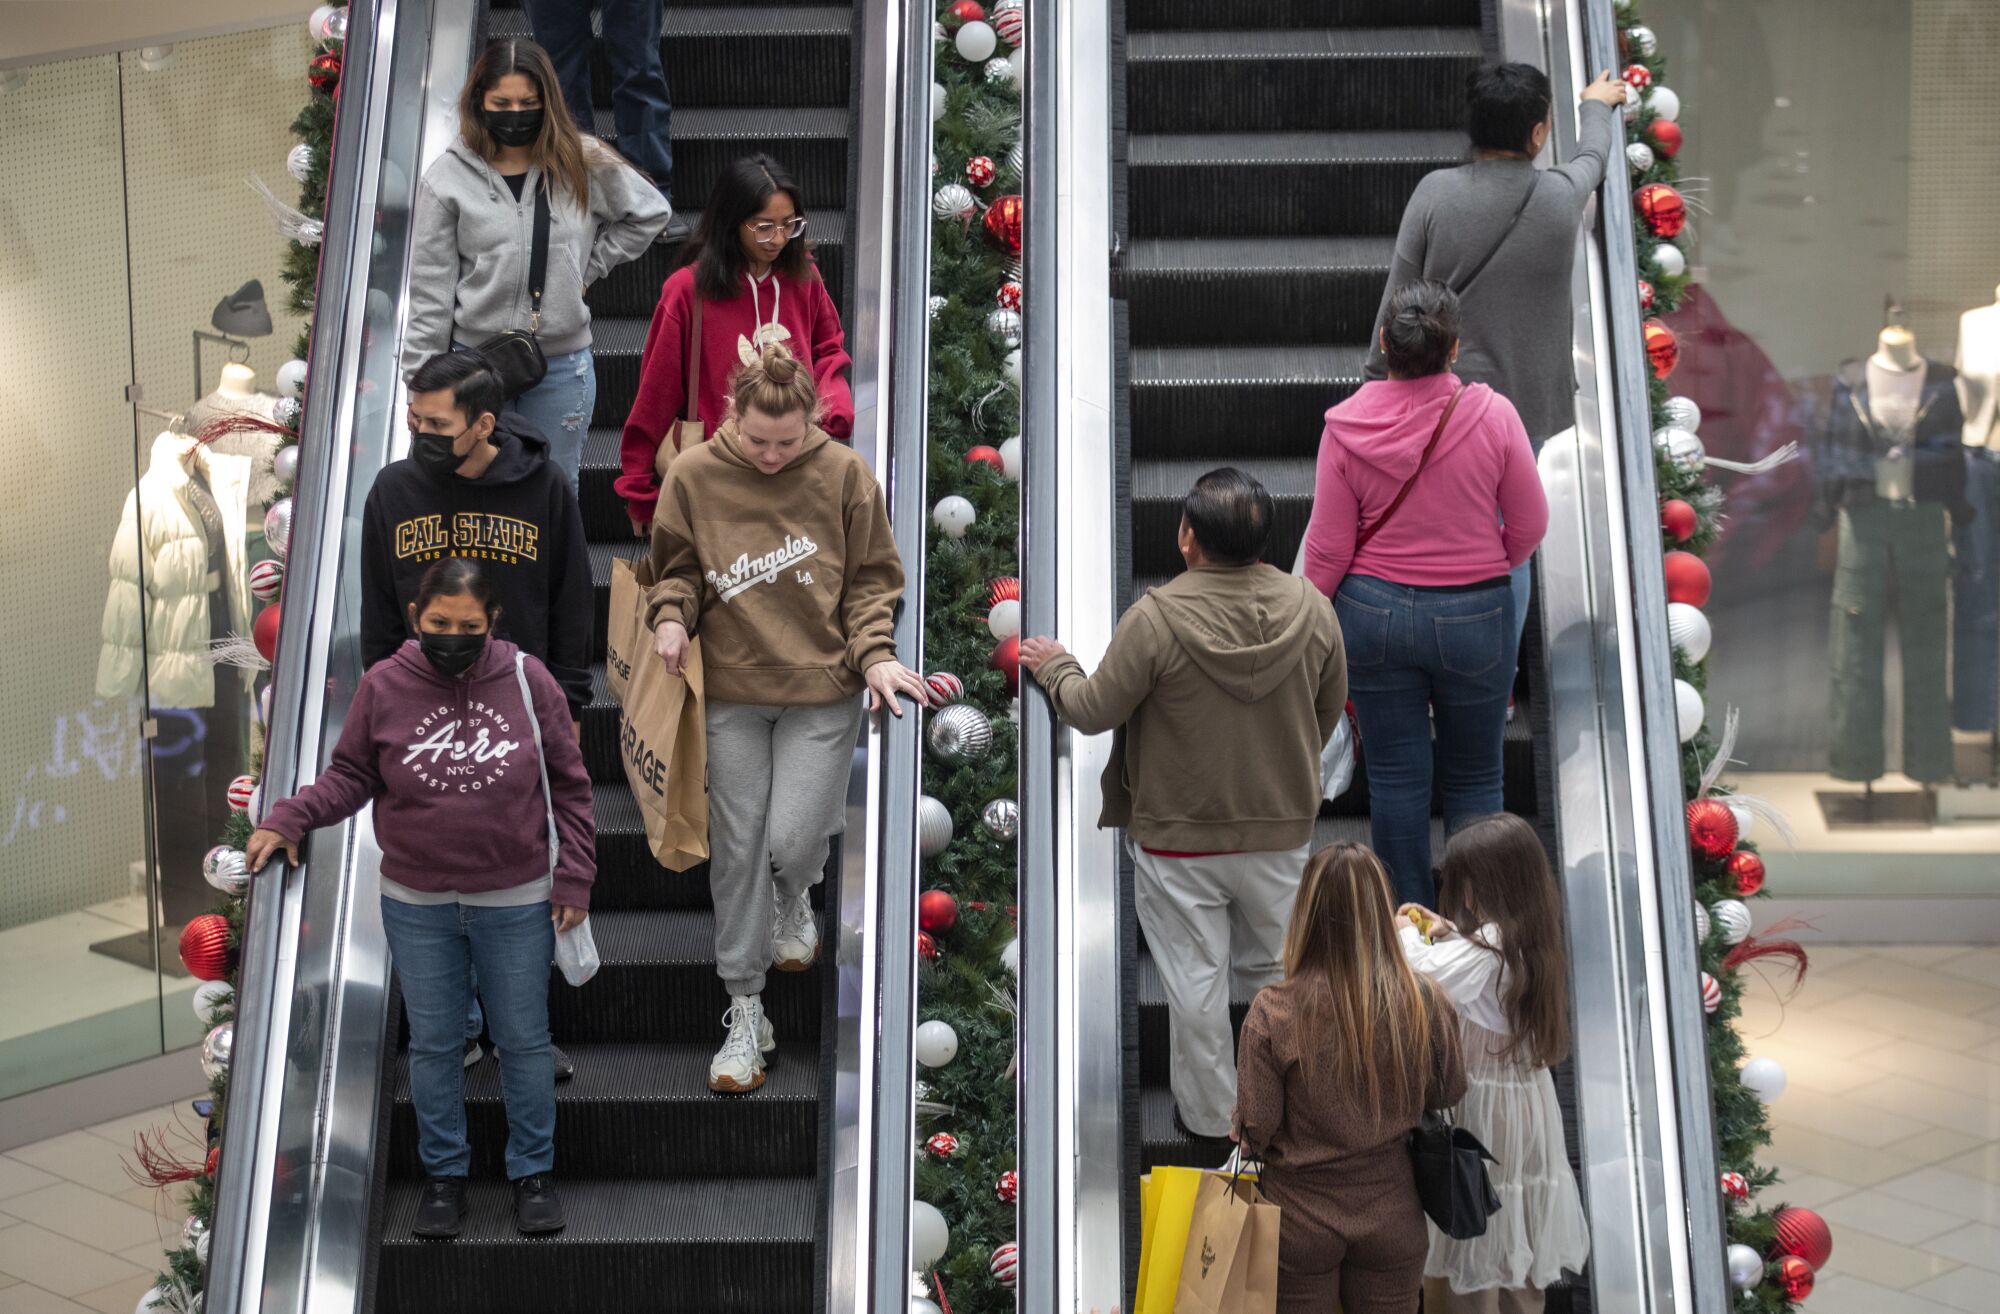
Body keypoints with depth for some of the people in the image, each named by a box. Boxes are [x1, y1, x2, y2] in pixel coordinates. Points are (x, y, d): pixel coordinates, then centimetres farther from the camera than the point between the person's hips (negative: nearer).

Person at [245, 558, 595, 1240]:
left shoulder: (526, 680, -6)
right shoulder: (384, 686, -6)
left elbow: (568, 784, 0)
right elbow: (351, 775, 4)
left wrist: (573, 877, -3)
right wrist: (288, 819, -10)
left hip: (517, 904, -1)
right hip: (417, 907, 1)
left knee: (524, 1040, 10)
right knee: (432, 1043, 13)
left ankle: (533, 1171, 27)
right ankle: (444, 1172, 29)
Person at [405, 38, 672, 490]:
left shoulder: (583, 164, -3)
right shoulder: (448, 178, -5)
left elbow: (650, 213, 12)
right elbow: (431, 290, -2)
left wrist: (588, 266, 3)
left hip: (562, 365, 1)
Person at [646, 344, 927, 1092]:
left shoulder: (844, 474, -6)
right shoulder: (693, 477, -4)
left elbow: (872, 577, 2)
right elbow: (677, 569, 7)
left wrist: (875, 654, -12)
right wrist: (672, 615, -13)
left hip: (822, 691, -1)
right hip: (733, 692, 1)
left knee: (792, 841, -8)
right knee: (737, 850, 5)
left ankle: (795, 899, 32)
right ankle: (745, 1011, 19)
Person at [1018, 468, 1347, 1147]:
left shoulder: (1155, 618, -24)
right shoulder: (1311, 607, -10)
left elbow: (1094, 711, -13)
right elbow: (1330, 707, 4)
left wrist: (1056, 669, 8)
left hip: (1180, 838, -4)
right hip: (1282, 829, 4)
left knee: (1195, 980, 12)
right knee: (1278, 968, 22)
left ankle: (1211, 1115, 27)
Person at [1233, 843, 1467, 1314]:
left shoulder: (1273, 1012, -22)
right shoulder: (1424, 1005, -16)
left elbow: (1256, 1129, -15)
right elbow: (1448, 1094, 2)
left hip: (1301, 1220, -1)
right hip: (1393, 1217, 2)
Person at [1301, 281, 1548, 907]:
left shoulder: (1347, 426, -11)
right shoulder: (1491, 414, -14)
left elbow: (1328, 549, -6)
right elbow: (1529, 525, -4)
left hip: (1373, 612, 1)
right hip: (1474, 616, -1)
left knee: (1396, 776, 12)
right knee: (1473, 777, 15)